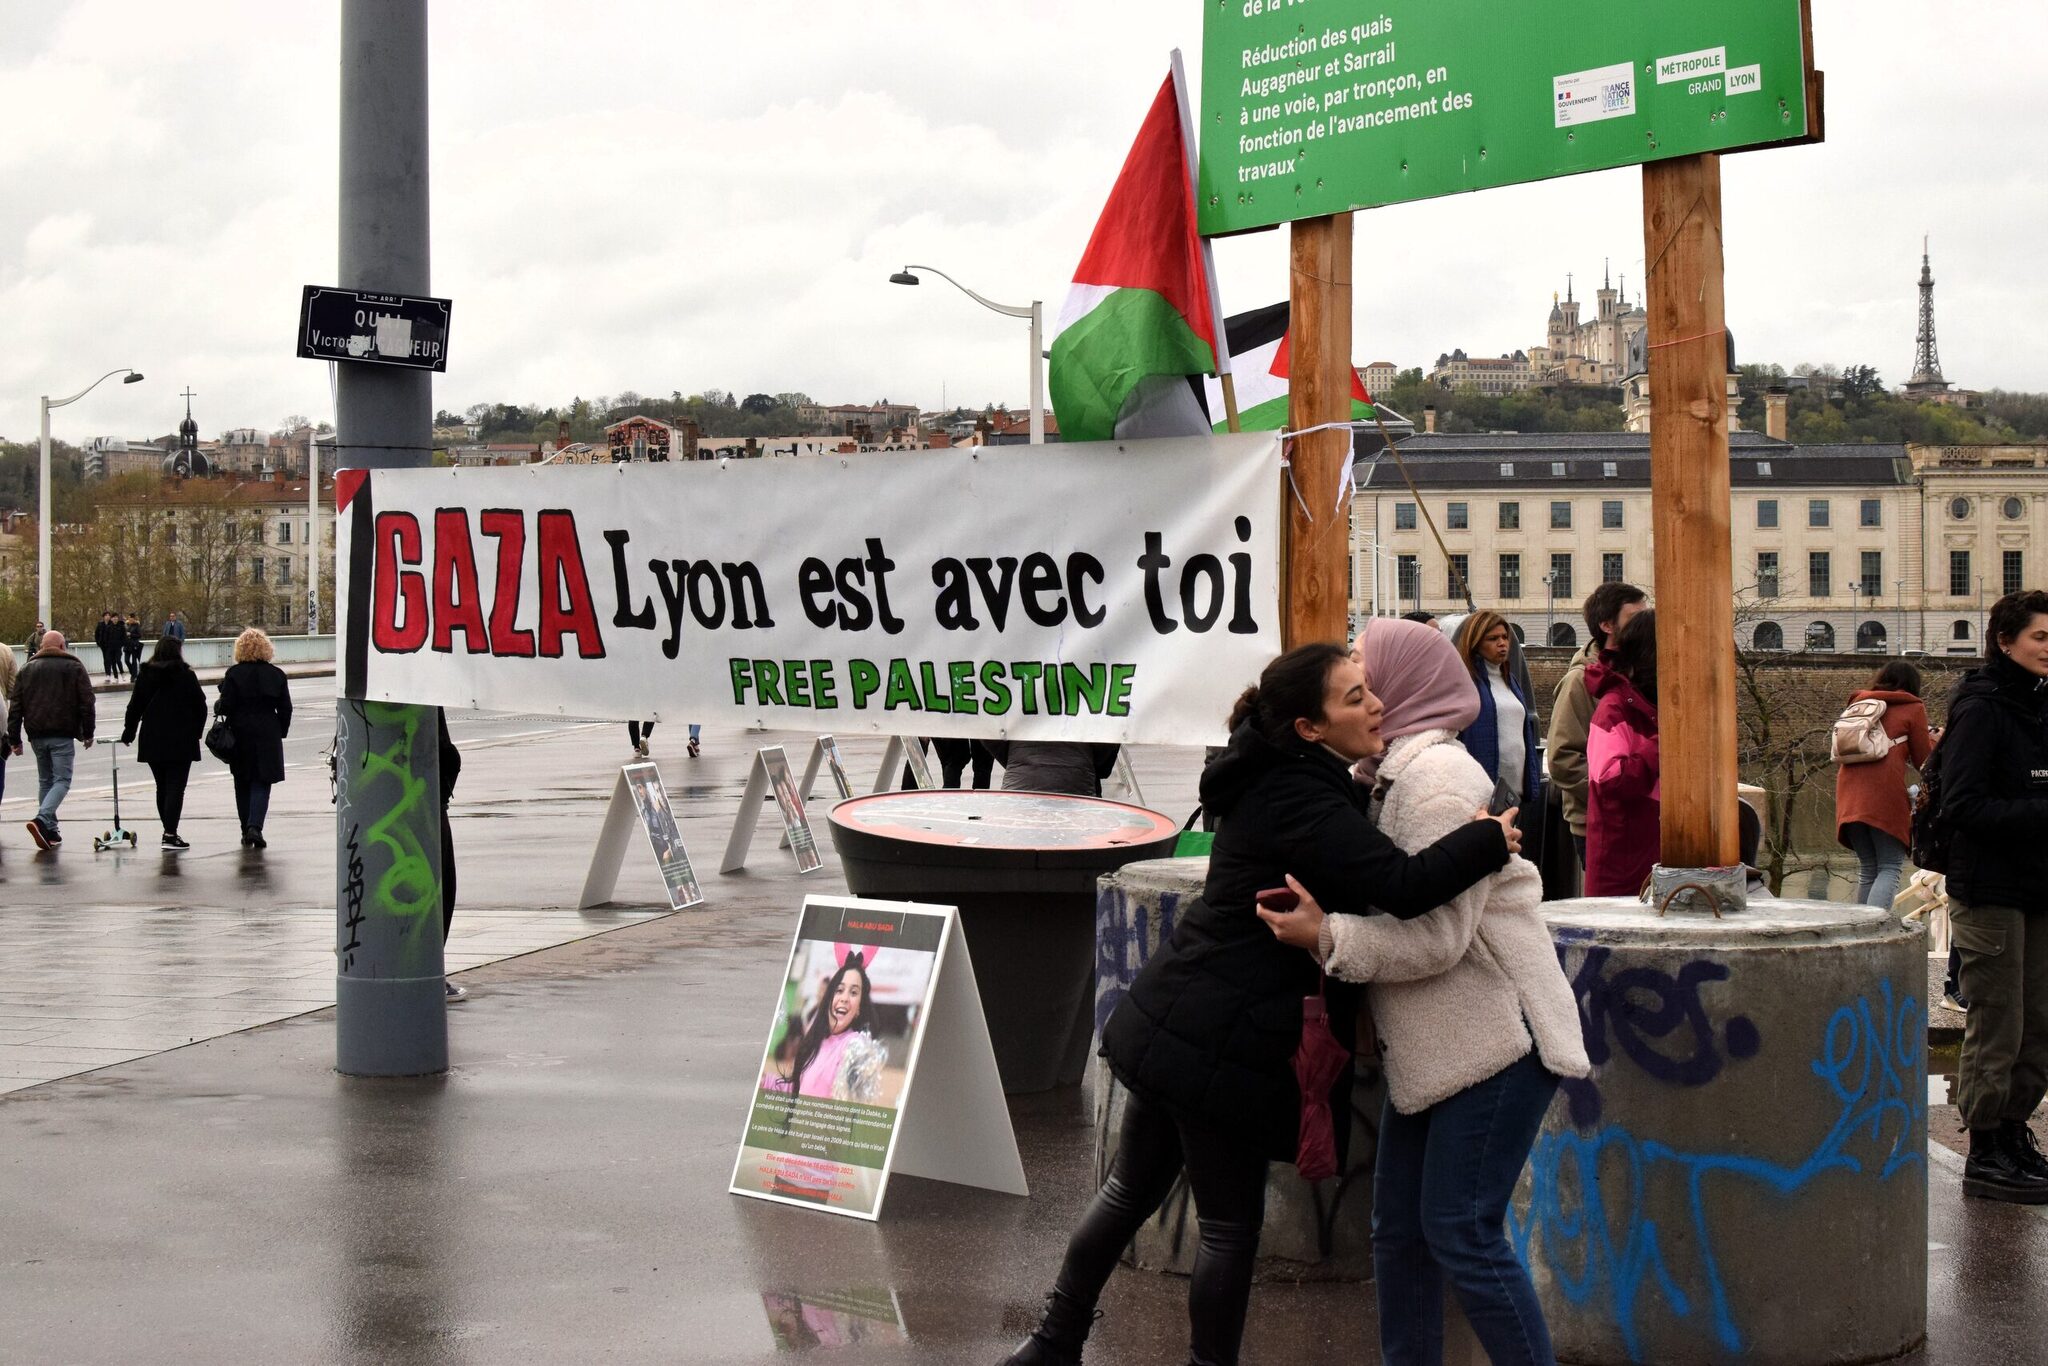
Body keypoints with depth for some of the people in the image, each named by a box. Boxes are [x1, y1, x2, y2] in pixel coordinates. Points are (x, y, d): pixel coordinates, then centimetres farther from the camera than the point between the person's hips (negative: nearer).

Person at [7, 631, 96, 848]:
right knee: (61, 780, -3)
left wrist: (14, 738, 12)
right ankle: (41, 820, -25)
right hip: (63, 733, -4)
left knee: (45, 781, 15)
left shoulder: (27, 669, 12)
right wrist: (88, 733, 6)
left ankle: (50, 831, 13)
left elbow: (15, 706, 9)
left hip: (37, 734, 4)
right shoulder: (74, 667, 3)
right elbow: (87, 702, -2)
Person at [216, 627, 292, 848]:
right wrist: (281, 731, 14)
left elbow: (226, 706, -9)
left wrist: (217, 704, 13)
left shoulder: (234, 673, -7)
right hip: (268, 736, 1)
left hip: (240, 736, -1)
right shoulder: (276, 674, 0)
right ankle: (255, 826, -16)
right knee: (262, 782, 2)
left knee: (243, 784, 12)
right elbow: (285, 708, 3)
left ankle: (247, 830, 16)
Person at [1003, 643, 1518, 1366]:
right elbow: (1402, 885, -33)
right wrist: (1488, 839, -19)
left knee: (1130, 1190, 20)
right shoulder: (1303, 803, -22)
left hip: (1169, 1026, 10)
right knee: (1230, 1225, 4)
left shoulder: (1275, 783, 8)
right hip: (1222, 1045, -10)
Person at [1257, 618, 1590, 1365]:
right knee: (1398, 1227, 12)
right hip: (1435, 1045, 10)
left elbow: (1435, 934, -23)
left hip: (1497, 1038, -10)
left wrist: (1326, 937, -21)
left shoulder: (1438, 778, -18)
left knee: (1461, 1232, -8)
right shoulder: (1384, 775, 14)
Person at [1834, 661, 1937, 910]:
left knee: (1867, 868, 14)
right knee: (1890, 867, -5)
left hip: (1849, 796, 5)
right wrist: (1933, 739, 31)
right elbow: (1924, 760, 11)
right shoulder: (1913, 708, 10)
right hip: (1885, 795, -5)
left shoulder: (1858, 704, 24)